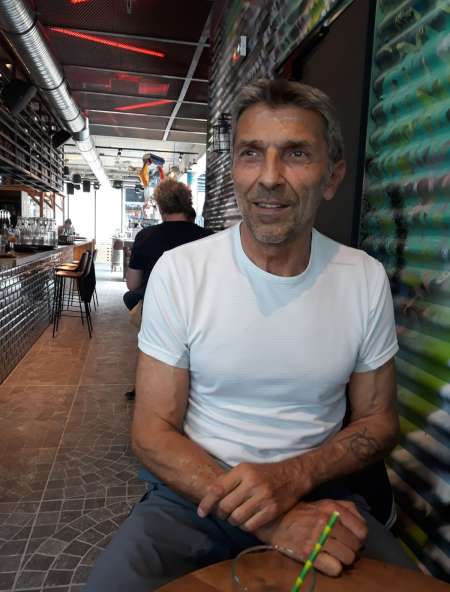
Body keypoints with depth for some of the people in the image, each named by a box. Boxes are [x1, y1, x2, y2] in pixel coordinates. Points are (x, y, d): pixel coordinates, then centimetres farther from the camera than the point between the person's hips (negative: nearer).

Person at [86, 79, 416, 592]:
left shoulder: (366, 279, -6)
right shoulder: (178, 271, -12)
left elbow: (378, 421, 3)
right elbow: (153, 434, -10)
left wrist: (293, 476, -17)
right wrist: (271, 522, -22)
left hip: (314, 493, 2)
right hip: (193, 494, -1)